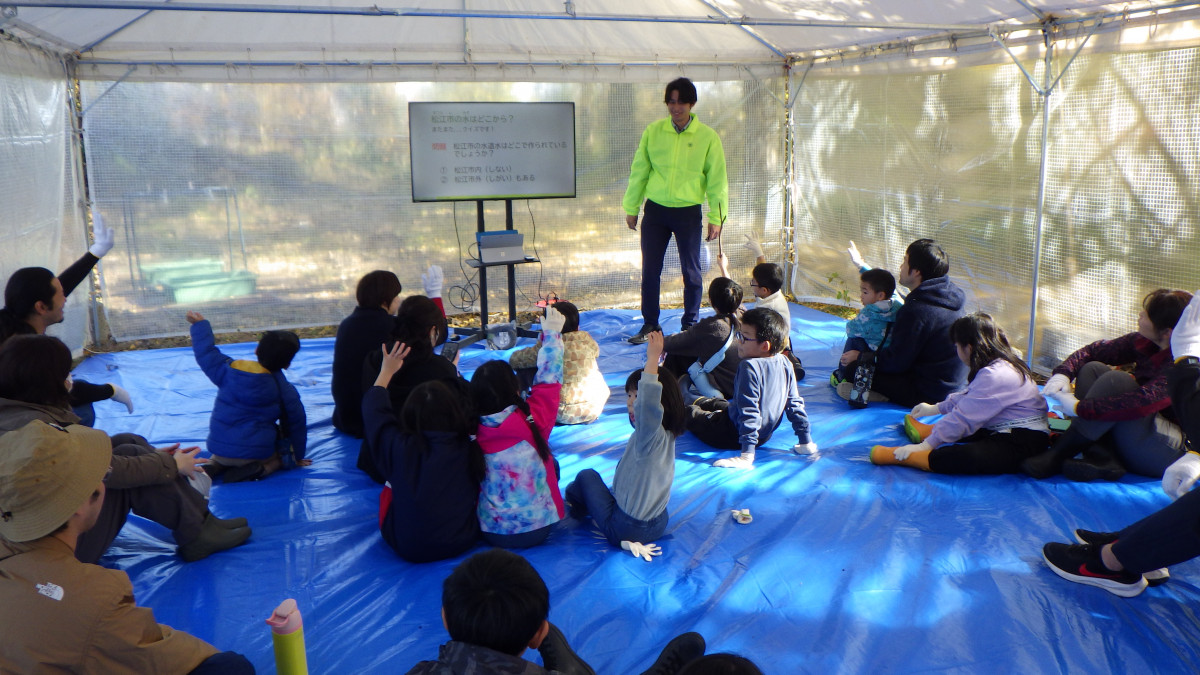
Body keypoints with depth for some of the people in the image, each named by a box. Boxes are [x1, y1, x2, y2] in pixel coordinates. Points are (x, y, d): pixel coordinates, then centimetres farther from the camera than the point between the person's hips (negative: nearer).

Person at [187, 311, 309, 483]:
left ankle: (214, 466, 7)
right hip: (256, 453, -5)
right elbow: (296, 425, 4)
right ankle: (260, 468, -9)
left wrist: (200, 324, 28)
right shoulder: (286, 391, -5)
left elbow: (207, 354, 13)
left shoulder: (228, 370, -3)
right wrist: (297, 457, 20)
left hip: (219, 450, 5)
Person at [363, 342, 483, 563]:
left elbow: (373, 410, -4)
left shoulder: (400, 448, -25)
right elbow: (470, 402, 2)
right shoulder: (470, 448, -21)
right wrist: (454, 375, 18)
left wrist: (387, 371, 12)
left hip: (408, 549, -1)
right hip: (462, 542, 1)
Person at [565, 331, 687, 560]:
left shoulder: (652, 435, -31)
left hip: (624, 529, -8)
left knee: (587, 475, 18)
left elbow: (649, 403, -52)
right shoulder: (668, 435, -5)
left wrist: (653, 358, -52)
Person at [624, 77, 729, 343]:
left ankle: (690, 325, 19)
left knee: (691, 271, 5)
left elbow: (717, 179, -1)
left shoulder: (708, 137, -4)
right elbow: (639, 171, 7)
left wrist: (716, 217, -4)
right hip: (655, 209, 2)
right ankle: (650, 324, 18)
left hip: (688, 211, -2)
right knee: (650, 270, 5)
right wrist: (631, 207, 8)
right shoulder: (653, 131, 1)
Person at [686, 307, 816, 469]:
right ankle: (699, 401, 64)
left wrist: (747, 454, -31)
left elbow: (749, 410, -32)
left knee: (689, 412, 14)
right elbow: (795, 403, -1)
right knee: (719, 403, 35)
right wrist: (806, 441, 7)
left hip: (733, 436, -8)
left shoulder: (750, 366, -29)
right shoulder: (785, 363, -7)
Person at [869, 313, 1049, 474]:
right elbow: (967, 397, 30)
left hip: (1022, 443, -12)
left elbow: (963, 418, -19)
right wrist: (935, 408, 39)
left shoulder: (994, 376, -20)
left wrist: (926, 445, -15)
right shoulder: (1001, 363, 14)